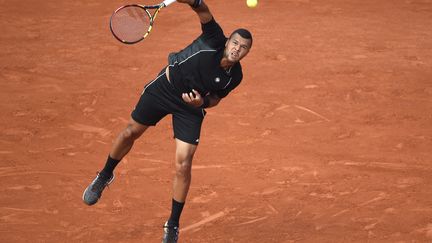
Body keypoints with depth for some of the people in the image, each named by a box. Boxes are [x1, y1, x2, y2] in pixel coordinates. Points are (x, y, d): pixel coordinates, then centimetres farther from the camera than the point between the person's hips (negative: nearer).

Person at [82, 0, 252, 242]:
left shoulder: (234, 77, -16)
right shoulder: (215, 41, -26)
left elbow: (216, 98, 1)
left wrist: (202, 102, -21)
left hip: (191, 106, 1)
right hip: (164, 87, -1)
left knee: (183, 166, -7)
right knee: (131, 133, 13)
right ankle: (105, 176, 44)